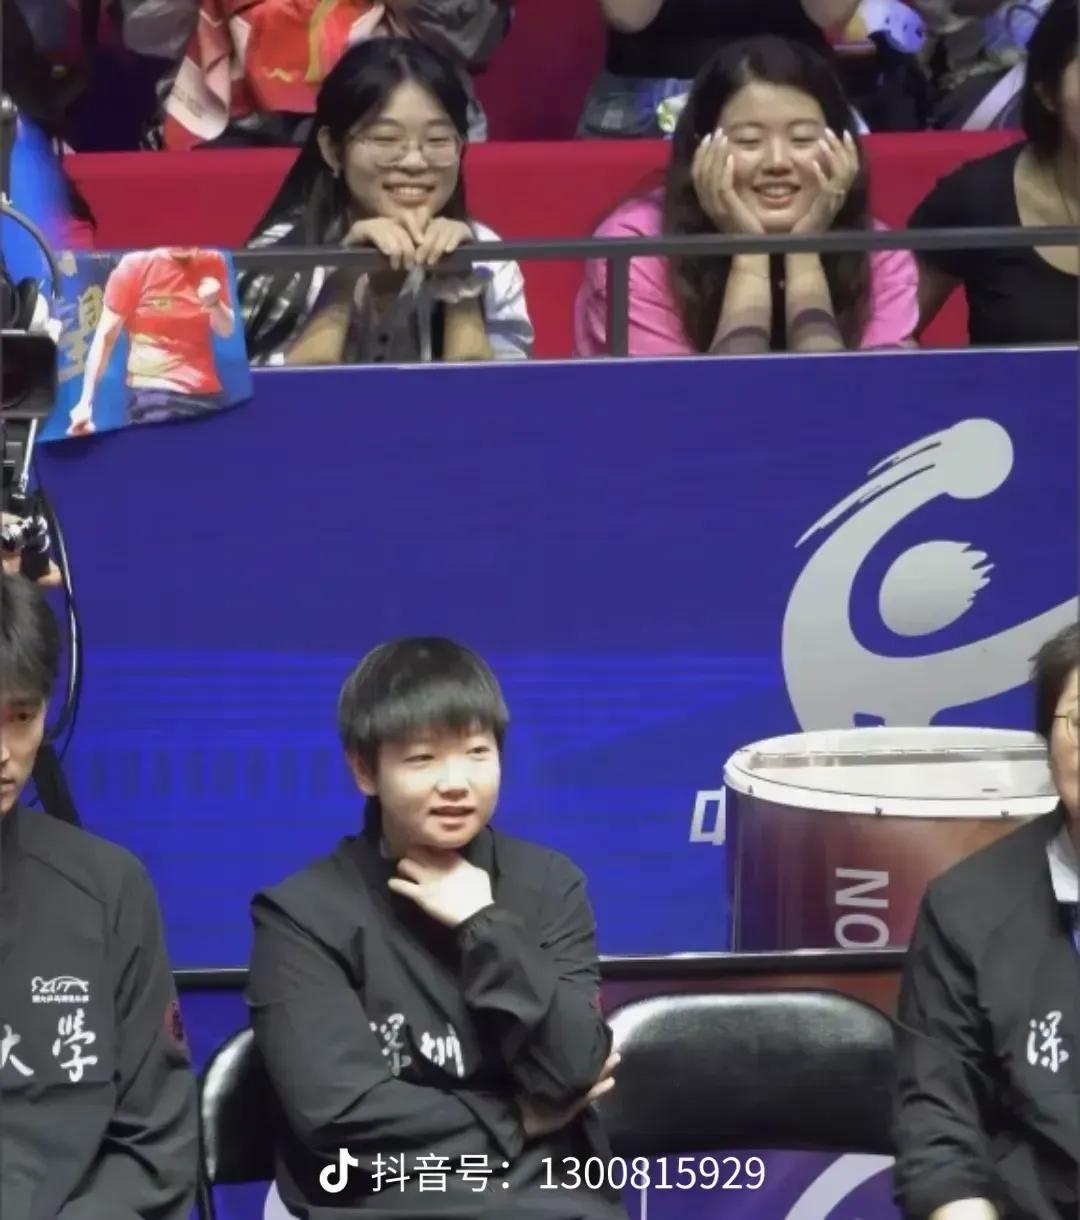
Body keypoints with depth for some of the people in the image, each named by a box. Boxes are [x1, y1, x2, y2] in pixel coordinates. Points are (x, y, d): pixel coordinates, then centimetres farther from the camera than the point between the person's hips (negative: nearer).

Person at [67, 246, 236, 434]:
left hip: (206, 394, 4)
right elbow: (105, 336, -4)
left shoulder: (212, 262, 6)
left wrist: (214, 304, -10)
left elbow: (227, 331, 12)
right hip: (153, 393, -3)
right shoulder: (135, 266, -4)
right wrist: (86, 401, -10)